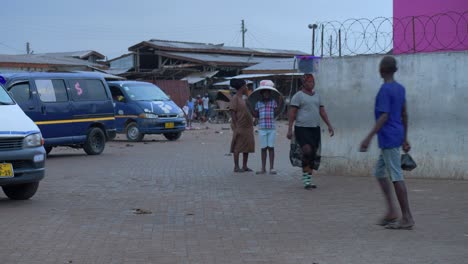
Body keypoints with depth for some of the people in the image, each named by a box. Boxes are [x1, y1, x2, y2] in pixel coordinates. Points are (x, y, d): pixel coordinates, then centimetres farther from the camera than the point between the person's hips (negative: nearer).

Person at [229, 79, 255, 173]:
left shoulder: (242, 98, 15)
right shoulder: (235, 98, -10)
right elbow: (233, 113, -16)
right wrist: (236, 128, -21)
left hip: (247, 127, 9)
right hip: (240, 127, -9)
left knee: (247, 147, 7)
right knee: (238, 147, -4)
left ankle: (244, 166, 13)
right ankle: (236, 167, 0)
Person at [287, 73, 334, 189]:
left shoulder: (316, 95, 16)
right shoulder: (298, 96, -3)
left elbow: (322, 112, 17)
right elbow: (292, 113, -7)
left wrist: (329, 125, 9)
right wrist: (289, 129, -14)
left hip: (315, 128, 6)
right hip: (302, 128, -6)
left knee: (313, 155, 5)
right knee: (307, 151, -20)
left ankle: (309, 179, 14)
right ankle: (305, 177, -10)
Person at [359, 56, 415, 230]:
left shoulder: (385, 90, -14)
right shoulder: (400, 89, 12)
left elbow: (384, 116, -21)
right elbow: (404, 115, 16)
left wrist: (369, 138, -23)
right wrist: (405, 139, 22)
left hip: (388, 139, -9)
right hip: (397, 136, 9)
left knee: (396, 176, -6)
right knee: (379, 172, 16)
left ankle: (407, 218, -4)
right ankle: (391, 211, 13)